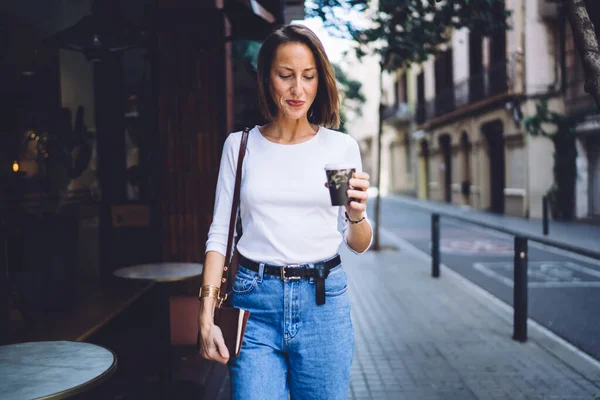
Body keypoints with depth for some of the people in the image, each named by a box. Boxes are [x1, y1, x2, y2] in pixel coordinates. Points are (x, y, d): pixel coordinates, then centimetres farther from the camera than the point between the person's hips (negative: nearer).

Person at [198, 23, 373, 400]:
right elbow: (220, 233, 3)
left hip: (323, 301, 1)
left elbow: (360, 245, 4)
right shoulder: (240, 145, 2)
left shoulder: (342, 146, 2)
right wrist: (206, 319, -4)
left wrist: (356, 214, -19)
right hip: (255, 301, 0)